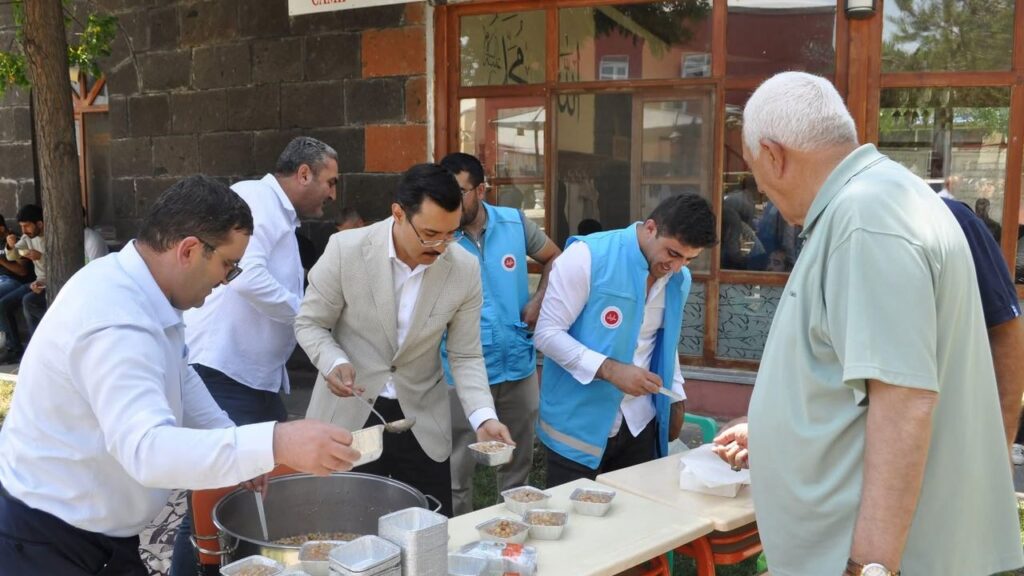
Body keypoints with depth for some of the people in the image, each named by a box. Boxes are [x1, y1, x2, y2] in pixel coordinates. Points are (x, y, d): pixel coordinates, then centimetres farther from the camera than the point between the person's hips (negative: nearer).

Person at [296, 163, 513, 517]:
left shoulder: (465, 270, -9)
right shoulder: (346, 250, -15)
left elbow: (465, 356, -3)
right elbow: (309, 323, -4)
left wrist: (484, 417, -17)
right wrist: (334, 363, -24)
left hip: (422, 419, 2)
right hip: (348, 413, -1)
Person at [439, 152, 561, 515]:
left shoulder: (515, 223, -3)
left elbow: (554, 259, 12)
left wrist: (539, 300, -1)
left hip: (518, 364, 3)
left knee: (518, 463, 18)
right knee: (456, 470, 6)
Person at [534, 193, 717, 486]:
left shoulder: (680, 279, 8)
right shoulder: (587, 256, -13)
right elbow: (547, 333, -15)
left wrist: (676, 397, 16)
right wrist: (610, 369, -22)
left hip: (640, 428, 5)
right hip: (578, 427, -5)